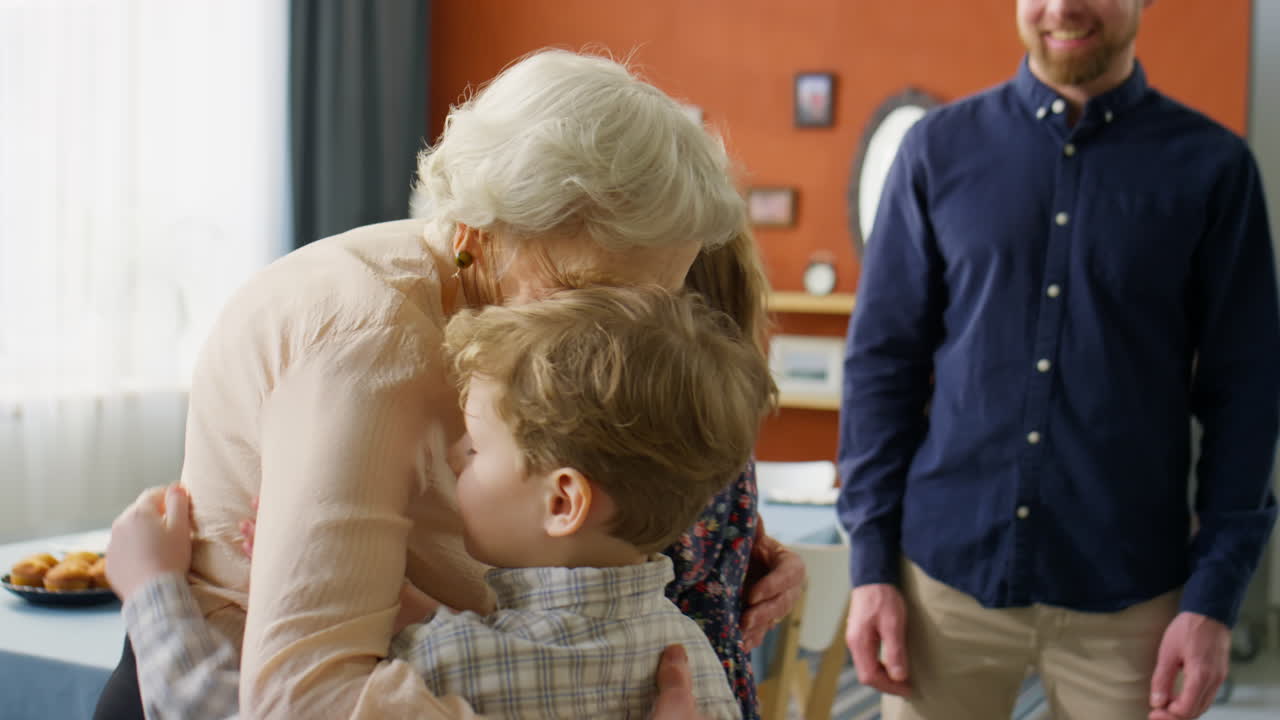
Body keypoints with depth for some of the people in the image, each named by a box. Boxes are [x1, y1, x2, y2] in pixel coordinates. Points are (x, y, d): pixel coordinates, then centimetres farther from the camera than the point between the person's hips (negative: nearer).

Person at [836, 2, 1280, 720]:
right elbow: (882, 362, 1)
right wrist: (872, 563, -2)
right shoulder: (940, 147, 0)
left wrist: (1215, 595, -5)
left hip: (1129, 595, 0)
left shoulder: (1212, 165, -2)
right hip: (946, 573, 1)